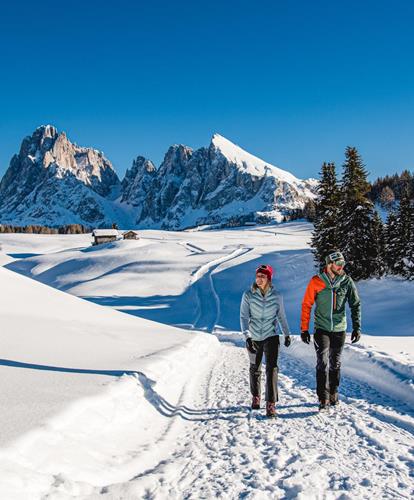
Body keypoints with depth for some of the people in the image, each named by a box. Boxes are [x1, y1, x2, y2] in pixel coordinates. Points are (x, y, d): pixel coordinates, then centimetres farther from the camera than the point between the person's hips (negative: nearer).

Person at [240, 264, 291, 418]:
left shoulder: (276, 296, -6)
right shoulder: (248, 295, -11)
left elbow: (281, 316, 8)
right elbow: (244, 317, -14)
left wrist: (287, 334, 17)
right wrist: (247, 337, -25)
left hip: (271, 336, -1)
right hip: (254, 337, 1)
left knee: (272, 368, -15)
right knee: (255, 369, 16)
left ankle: (271, 405, -13)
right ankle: (255, 397, 39)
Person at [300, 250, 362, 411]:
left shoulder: (347, 281, -3)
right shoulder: (316, 281, -9)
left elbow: (355, 305, 2)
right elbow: (306, 305, -3)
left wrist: (357, 327, -5)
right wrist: (304, 329, -4)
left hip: (339, 329, 2)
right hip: (321, 329, -2)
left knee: (335, 364, 13)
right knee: (323, 363, -11)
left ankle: (333, 394, 29)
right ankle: (323, 398, -8)